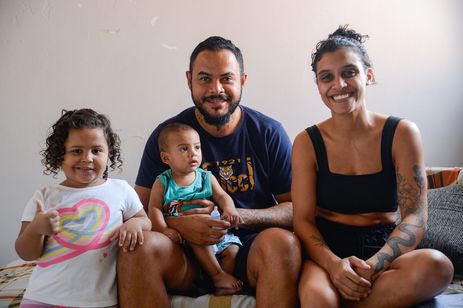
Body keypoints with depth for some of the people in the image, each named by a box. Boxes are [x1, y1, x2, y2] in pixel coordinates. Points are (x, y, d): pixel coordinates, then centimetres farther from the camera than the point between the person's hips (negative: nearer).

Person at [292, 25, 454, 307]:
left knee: (437, 266, -32)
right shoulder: (307, 143, 0)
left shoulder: (401, 133, -2)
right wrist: (333, 263, -26)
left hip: (383, 249, 3)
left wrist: (374, 265, -26)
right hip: (326, 250, -2)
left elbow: (415, 218, -8)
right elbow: (303, 219, -4)